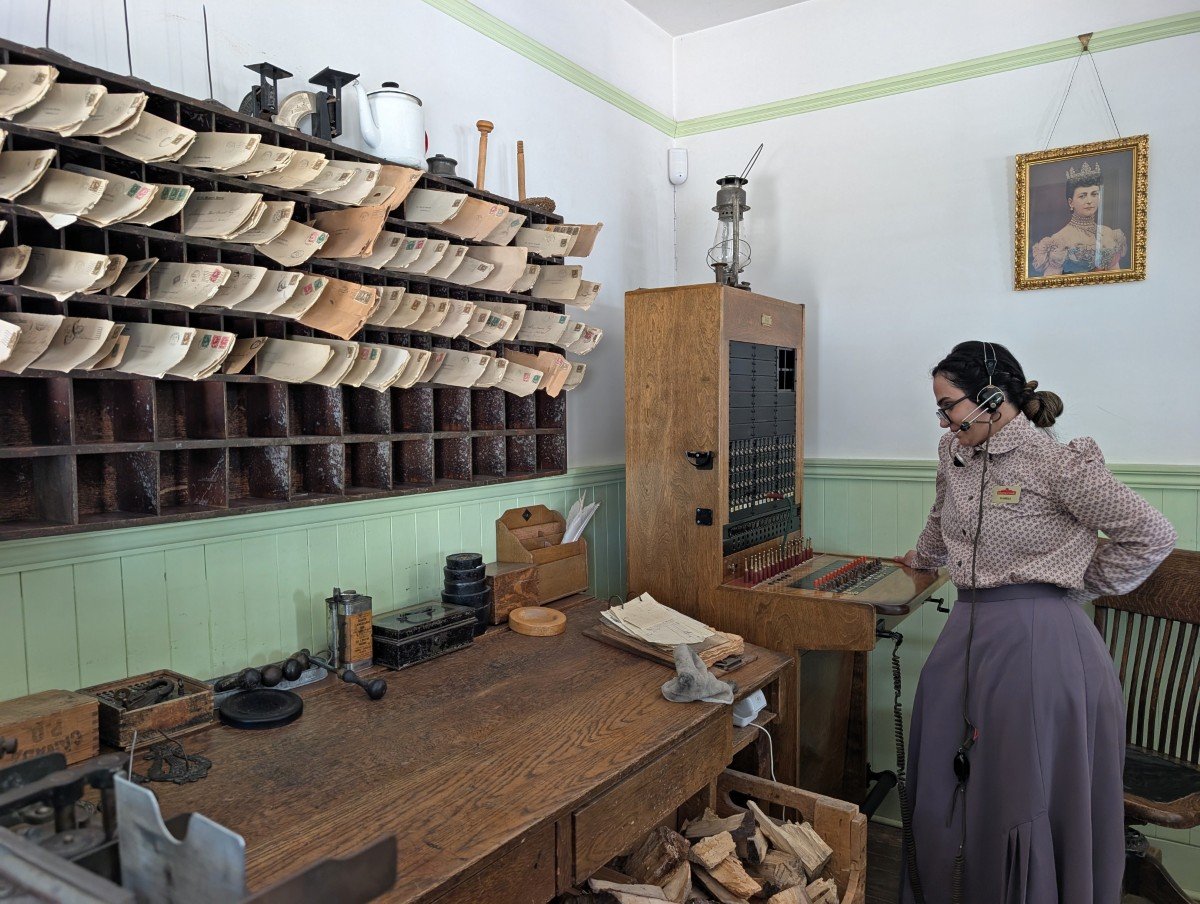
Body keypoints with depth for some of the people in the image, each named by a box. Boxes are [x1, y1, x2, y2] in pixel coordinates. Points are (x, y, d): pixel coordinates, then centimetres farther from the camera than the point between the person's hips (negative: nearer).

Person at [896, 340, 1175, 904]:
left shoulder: (1055, 464, -15)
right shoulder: (953, 454, 7)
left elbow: (1152, 535, -8)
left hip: (1036, 643, -7)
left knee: (1029, 794, 5)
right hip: (968, 633, 7)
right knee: (945, 787, 16)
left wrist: (1078, 585, -3)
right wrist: (922, 559, 42)